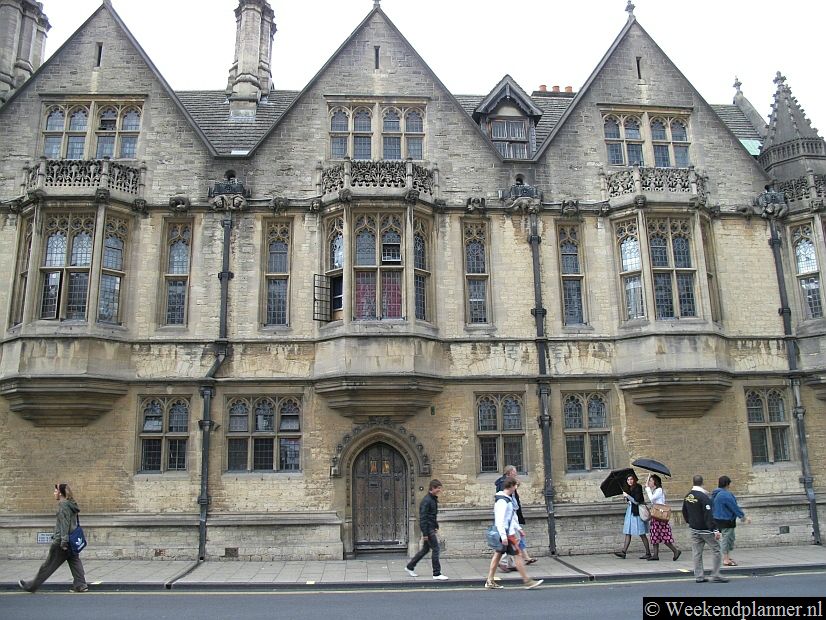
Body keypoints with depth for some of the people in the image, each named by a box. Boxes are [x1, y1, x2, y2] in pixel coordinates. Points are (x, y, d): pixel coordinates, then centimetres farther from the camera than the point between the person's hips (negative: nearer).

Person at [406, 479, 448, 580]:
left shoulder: (434, 499, 11)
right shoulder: (426, 500, -19)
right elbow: (423, 517, -20)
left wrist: (436, 528, 20)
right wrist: (425, 534, -20)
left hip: (431, 528, 10)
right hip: (428, 529, -10)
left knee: (425, 549, 16)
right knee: (435, 549, -5)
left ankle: (410, 567, 27)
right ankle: (437, 574, 4)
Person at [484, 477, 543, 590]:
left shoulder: (507, 499, 15)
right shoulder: (502, 501, -18)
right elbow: (500, 520, -23)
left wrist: (518, 528, 25)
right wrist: (503, 536, -24)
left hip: (508, 532, 10)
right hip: (506, 534, -10)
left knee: (498, 554, 10)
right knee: (517, 554, -5)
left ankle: (489, 582, 14)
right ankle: (527, 581, 1)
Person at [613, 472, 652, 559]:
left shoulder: (638, 488, -12)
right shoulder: (629, 489, 10)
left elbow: (637, 501, -18)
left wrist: (627, 496, -14)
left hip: (637, 512, -8)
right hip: (630, 511, 8)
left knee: (641, 534, -1)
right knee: (627, 533, 4)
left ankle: (648, 553, 9)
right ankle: (623, 552, 2)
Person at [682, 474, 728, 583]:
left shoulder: (687, 496, 7)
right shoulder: (703, 497, -16)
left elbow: (684, 512, 17)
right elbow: (709, 515, -20)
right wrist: (715, 530, -19)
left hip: (693, 529, 7)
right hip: (705, 529, -7)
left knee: (696, 552, 8)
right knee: (716, 550, 4)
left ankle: (699, 576, 9)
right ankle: (715, 575, 3)